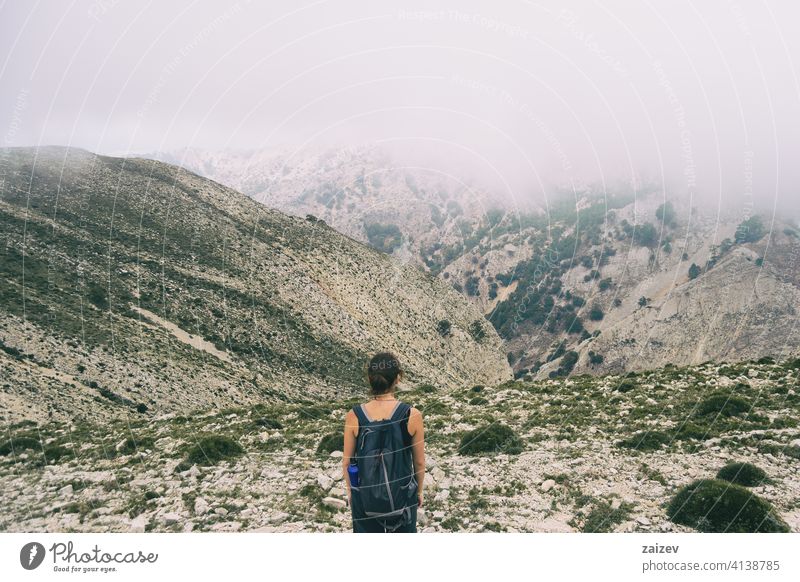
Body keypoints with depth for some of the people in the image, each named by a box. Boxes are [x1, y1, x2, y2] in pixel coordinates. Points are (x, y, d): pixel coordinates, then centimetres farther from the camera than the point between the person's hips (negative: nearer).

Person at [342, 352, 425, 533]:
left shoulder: (354, 416, -15)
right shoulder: (412, 416, -17)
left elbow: (346, 461, -5)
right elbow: (419, 462, -6)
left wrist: (350, 490, 13)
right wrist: (419, 491, 11)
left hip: (365, 495, 1)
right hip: (402, 493, -1)